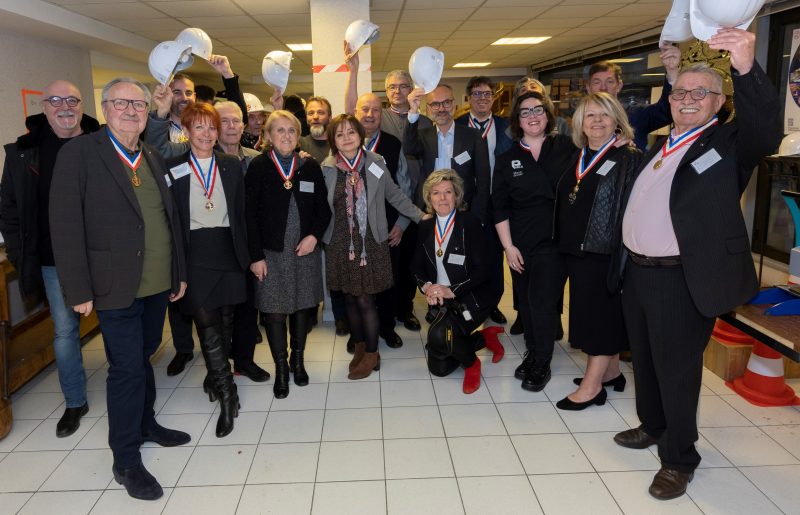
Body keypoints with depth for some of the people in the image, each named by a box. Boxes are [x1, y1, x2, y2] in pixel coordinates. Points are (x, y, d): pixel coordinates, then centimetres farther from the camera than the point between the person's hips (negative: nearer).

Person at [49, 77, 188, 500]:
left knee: (143, 357, 20)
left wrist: (179, 273, 14)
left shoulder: (154, 160, 10)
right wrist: (78, 290, -14)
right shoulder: (79, 153, -9)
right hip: (116, 288, -5)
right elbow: (65, 225, -12)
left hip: (158, 286, 6)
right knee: (127, 368, 1)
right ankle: (126, 460, 16)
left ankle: (145, 424, 40)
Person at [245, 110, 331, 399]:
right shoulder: (258, 168, -3)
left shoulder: (310, 167, 4)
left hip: (305, 251, 3)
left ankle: (298, 360, 29)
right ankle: (281, 367, 17)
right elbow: (250, 215, -5)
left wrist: (314, 235, -10)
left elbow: (324, 209, 7)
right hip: (271, 253, -2)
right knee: (274, 310, 1)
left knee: (303, 306, 10)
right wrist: (255, 256, -9)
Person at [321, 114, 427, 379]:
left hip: (370, 242, -2)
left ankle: (371, 355, 17)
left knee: (365, 299, -2)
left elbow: (394, 195, 6)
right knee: (350, 298, 11)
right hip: (340, 244, 2)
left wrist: (420, 215, 4)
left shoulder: (375, 164, -1)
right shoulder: (327, 169, 0)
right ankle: (360, 347, 32)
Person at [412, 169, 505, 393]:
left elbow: (482, 270, -16)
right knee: (438, 368, 5)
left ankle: (471, 363, 0)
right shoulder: (425, 227, 3)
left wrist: (452, 291, -24)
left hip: (470, 299, -6)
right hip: (441, 302, 6)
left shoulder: (470, 223, -12)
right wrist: (426, 286, -12)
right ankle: (485, 338, 27)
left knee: (439, 335, -33)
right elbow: (417, 266, 8)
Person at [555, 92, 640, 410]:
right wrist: (566, 245, 10)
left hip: (608, 251, -6)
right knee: (598, 314, 15)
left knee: (603, 313, 1)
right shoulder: (576, 159, 11)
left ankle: (592, 385, 9)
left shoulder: (630, 159, -7)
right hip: (576, 250, 7)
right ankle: (611, 371, 30)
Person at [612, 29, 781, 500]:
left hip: (682, 280, -7)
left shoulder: (730, 143, -6)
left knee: (677, 369, 4)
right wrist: (624, 259, 10)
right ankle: (653, 427, 42)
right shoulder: (659, 146, 15)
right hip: (636, 271, 7)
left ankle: (680, 458, 23)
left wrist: (747, 68, -42)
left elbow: (767, 130, -29)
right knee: (645, 360, 21)